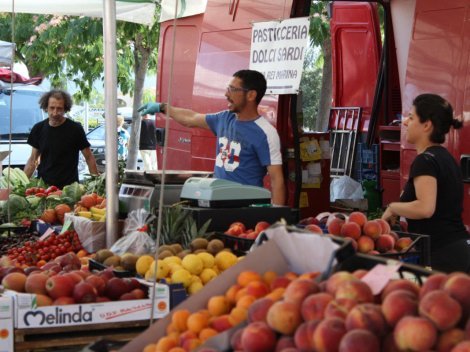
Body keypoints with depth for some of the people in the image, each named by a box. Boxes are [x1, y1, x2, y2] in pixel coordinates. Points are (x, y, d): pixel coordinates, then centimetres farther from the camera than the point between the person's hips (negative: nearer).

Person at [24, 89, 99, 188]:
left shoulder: (75, 129, -5)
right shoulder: (39, 128, 6)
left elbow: (89, 158, -1)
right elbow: (33, 159, 14)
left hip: (68, 187, -3)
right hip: (43, 186, 3)